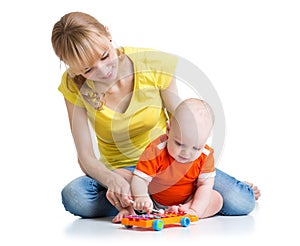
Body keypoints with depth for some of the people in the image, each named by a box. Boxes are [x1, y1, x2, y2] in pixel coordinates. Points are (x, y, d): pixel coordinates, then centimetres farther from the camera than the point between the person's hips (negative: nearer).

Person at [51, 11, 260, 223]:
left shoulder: (154, 65, -16)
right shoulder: (75, 86, -14)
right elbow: (85, 156, -15)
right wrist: (113, 180, -37)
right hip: (120, 172, 2)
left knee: (241, 202, -25)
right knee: (73, 196, -34)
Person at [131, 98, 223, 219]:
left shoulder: (206, 156, -18)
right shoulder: (156, 151, -27)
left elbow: (205, 186, -17)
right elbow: (140, 179, -29)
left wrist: (195, 210, -32)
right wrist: (140, 197, -51)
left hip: (185, 201, 3)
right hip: (151, 199, -2)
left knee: (216, 199, -20)